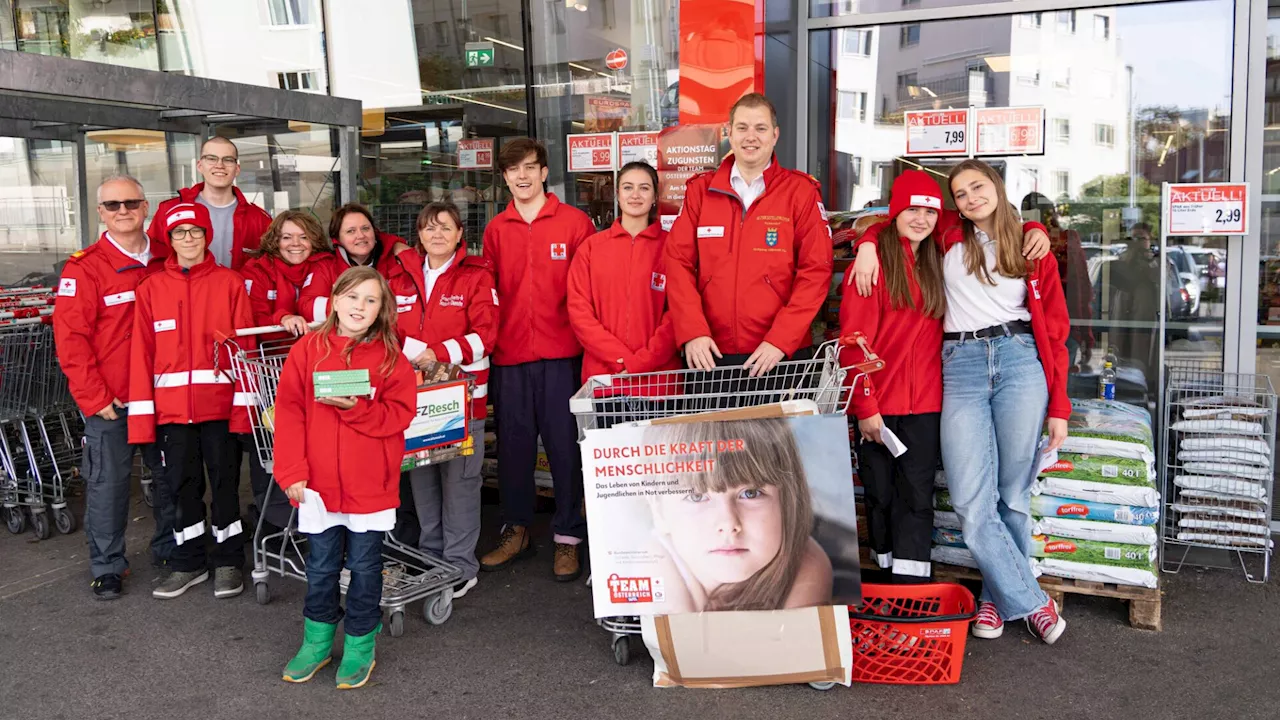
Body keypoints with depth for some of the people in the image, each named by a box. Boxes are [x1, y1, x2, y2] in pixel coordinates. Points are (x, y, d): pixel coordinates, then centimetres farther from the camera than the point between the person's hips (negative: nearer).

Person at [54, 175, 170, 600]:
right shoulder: (83, 268, -7)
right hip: (110, 401, -4)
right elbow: (70, 337, -10)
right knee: (108, 481, 3)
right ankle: (107, 565, 18)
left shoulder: (167, 260, 6)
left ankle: (170, 549, 30)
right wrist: (95, 397, -12)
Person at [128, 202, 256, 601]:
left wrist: (243, 403, -9)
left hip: (220, 404, -2)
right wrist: (142, 413, -1)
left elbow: (245, 344, -3)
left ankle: (228, 561, 20)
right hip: (171, 406, 2)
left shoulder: (229, 282, 1)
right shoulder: (151, 288, 6)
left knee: (224, 482, 6)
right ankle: (189, 563, 23)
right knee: (182, 484, 10)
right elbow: (142, 352, 4)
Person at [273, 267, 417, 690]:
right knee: (321, 567, 14)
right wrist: (292, 472, -7)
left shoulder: (390, 357, -4)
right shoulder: (308, 349, -2)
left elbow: (400, 413, -6)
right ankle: (317, 642, 32)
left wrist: (356, 408, -22)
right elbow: (289, 411, -3)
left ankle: (360, 646, 26)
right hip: (318, 482, 1)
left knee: (364, 567, 11)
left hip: (370, 485, -1)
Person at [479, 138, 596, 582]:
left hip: (560, 354, -3)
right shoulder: (495, 230, 10)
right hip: (509, 357, 3)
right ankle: (516, 531, 25)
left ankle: (568, 537, 14)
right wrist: (490, 338, 6)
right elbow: (489, 291, 15)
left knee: (564, 445, 1)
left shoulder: (574, 222, 0)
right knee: (513, 444, 11)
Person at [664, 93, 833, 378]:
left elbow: (815, 270, -5)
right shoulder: (700, 190, 8)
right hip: (711, 355, 2)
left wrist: (780, 340, -13)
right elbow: (679, 262, 2)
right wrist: (693, 332, -10)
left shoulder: (801, 192, 2)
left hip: (780, 356, -1)